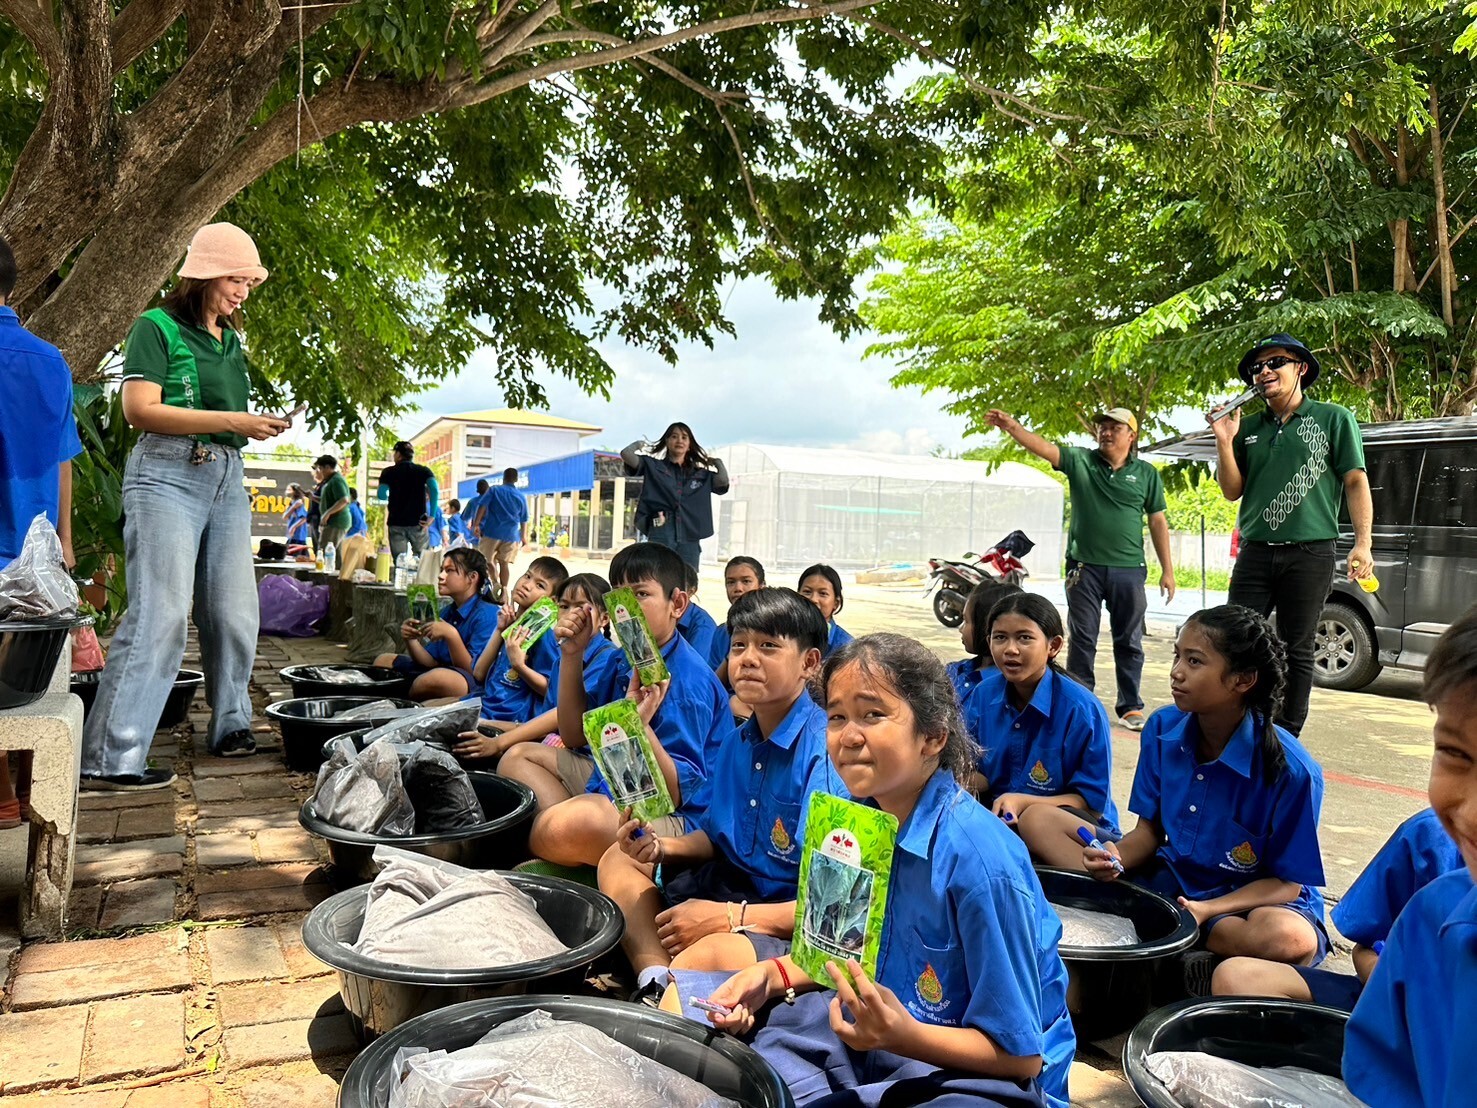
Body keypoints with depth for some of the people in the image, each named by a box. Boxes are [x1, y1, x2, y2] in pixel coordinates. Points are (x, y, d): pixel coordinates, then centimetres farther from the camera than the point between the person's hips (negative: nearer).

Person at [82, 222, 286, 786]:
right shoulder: (157, 327, -2)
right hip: (167, 474, -7)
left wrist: (259, 424, 8)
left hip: (227, 479, 7)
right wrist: (230, 422, -16)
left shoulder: (232, 342, 20)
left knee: (235, 612, 7)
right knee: (160, 614, -13)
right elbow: (140, 408, -12)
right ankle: (110, 758, -9)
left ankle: (230, 726, 22)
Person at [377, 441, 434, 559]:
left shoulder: (388, 472, 6)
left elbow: (382, 494, -7)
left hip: (396, 523, 0)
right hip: (418, 523, 0)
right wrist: (432, 515, -10)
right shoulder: (423, 471, 7)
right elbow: (434, 488, -11)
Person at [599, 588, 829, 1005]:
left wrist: (730, 917, -23)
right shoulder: (736, 744, 5)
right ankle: (655, 986, -10)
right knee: (619, 859, 11)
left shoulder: (828, 753, -22)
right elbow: (715, 836, 17)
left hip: (784, 920, -10)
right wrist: (662, 847, -5)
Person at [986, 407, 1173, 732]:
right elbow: (1044, 448, -12)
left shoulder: (1146, 473, 5)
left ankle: (1130, 706, 18)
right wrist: (1013, 427, -30)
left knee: (1129, 642, 8)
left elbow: (1158, 522, 7)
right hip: (1085, 567, 0)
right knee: (1081, 640, 6)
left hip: (1128, 570, 1)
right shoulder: (1080, 461, 2)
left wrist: (1167, 570, 4)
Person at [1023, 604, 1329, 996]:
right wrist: (1117, 859, -20)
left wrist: (1206, 910, -30)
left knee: (1289, 938, -41)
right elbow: (1149, 829, 3)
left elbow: (1287, 882, -14)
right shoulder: (1162, 729, -6)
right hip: (1171, 880, 5)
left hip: (1254, 900, -4)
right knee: (1041, 822, -5)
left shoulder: (1292, 770, -20)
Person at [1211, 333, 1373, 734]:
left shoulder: (1334, 419, 3)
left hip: (1309, 553, -3)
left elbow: (1356, 483, 0)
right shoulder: (1249, 429, 12)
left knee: (1296, 649, 5)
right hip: (1255, 553, 3)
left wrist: (1362, 544, -10)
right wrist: (1224, 442, -3)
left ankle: (1287, 736, 14)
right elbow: (1232, 491, 12)